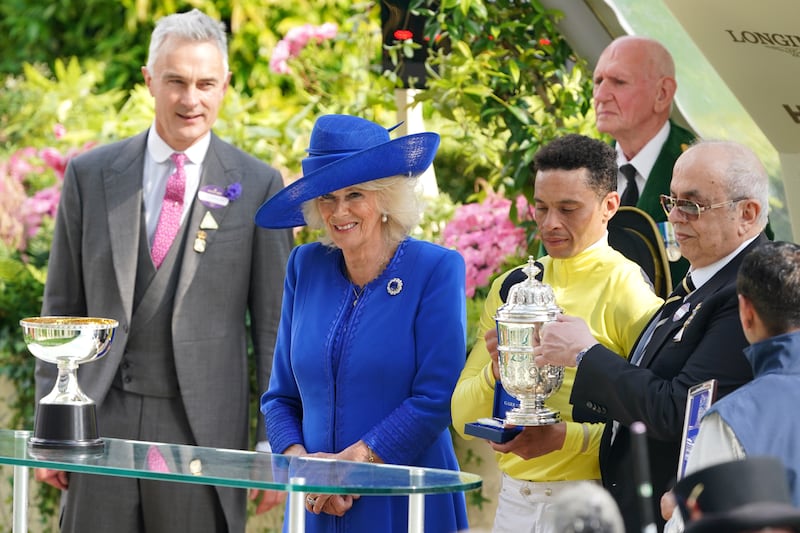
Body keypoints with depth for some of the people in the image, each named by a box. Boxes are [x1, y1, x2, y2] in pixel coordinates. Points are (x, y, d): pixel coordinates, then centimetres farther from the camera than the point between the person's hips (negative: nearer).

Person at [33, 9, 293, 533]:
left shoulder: (258, 186, 2)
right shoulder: (90, 175, 8)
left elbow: (273, 320, 3)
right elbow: (62, 307, 10)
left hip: (202, 428, -2)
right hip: (103, 419, 2)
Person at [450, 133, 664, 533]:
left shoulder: (631, 293, -8)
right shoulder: (510, 287, 9)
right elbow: (463, 417, 6)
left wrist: (560, 436, -22)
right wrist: (496, 372, -13)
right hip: (514, 498, 5)